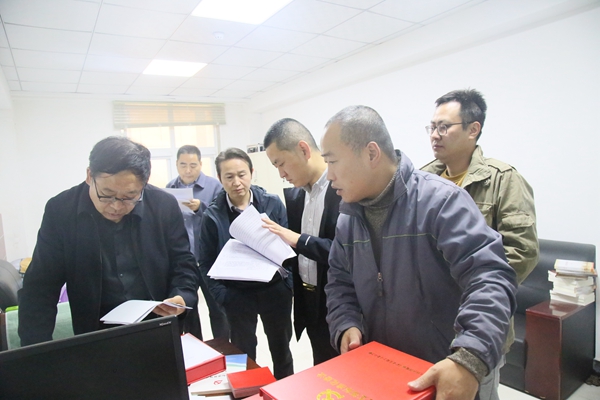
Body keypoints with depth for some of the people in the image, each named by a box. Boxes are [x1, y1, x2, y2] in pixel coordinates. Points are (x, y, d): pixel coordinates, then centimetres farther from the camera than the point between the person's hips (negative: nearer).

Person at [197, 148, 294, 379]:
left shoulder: (273, 204, -7)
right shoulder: (213, 215, -8)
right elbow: (206, 262, -3)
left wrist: (289, 283, -15)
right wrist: (222, 295, -15)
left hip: (275, 290, 1)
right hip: (238, 295, -1)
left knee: (281, 349, 20)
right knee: (244, 355, 14)